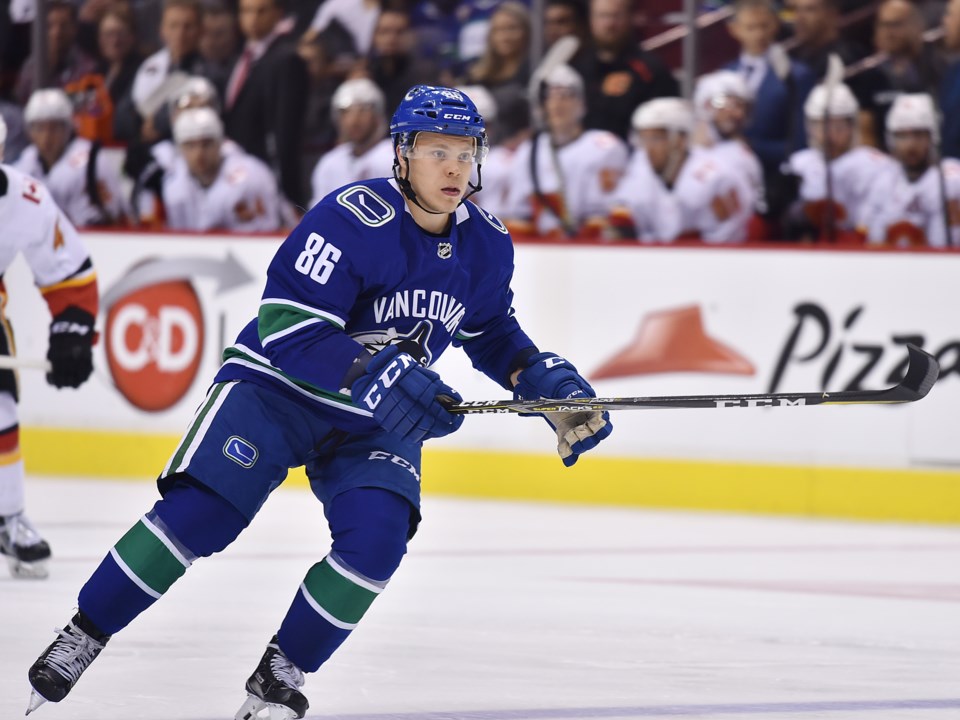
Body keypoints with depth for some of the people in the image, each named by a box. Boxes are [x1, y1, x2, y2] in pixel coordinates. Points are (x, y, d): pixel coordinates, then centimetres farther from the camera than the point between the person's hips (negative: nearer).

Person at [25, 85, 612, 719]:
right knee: (199, 512, -20)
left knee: (376, 539, -20)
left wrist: (547, 380, 3)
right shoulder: (353, 220, -24)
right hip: (277, 386, -5)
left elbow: (491, 330, 18)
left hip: (379, 418, 5)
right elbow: (287, 327, -28)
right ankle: (83, 636, -3)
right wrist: (375, 375, -38)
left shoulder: (487, 246, -3)